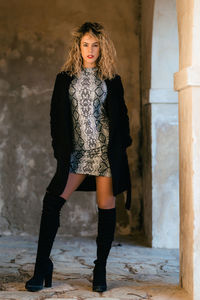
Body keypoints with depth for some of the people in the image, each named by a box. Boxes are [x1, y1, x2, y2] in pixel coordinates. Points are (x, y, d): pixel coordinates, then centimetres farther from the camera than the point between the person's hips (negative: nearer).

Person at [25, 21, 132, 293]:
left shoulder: (111, 79, 8)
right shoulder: (65, 78, 10)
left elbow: (121, 115, 8)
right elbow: (57, 115, 8)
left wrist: (121, 147, -2)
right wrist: (60, 149, -1)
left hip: (106, 149, -1)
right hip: (77, 151, 1)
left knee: (106, 206, 0)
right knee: (52, 201, -12)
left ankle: (101, 270, 11)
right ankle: (42, 268, -4)